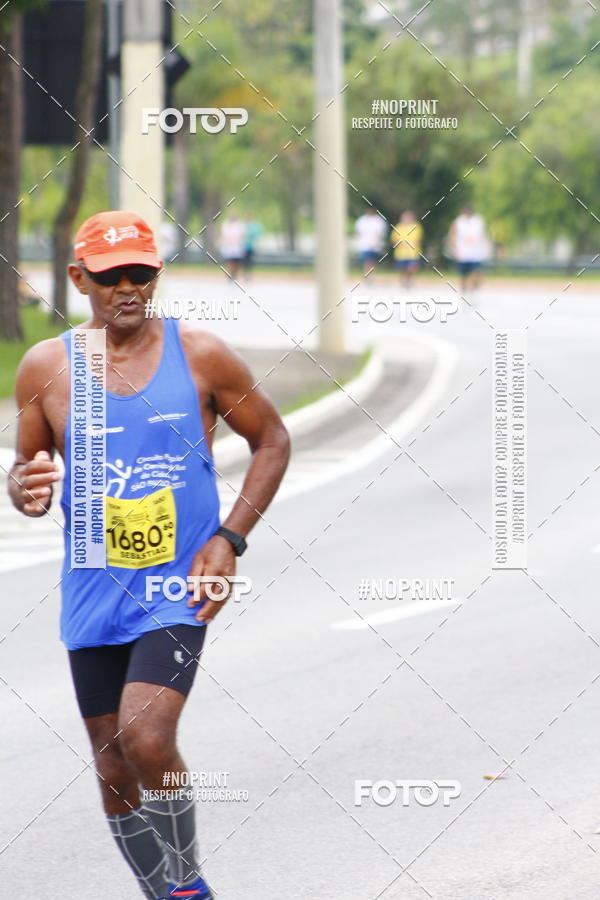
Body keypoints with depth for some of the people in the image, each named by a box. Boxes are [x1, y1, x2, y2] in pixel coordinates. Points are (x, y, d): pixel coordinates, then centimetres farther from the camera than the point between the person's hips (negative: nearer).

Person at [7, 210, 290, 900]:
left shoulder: (200, 356, -3)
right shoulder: (45, 367, 1)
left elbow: (271, 440, 8)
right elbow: (25, 469, 11)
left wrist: (229, 539, -3)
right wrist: (26, 491, -15)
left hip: (178, 589, -3)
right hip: (92, 596, 3)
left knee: (146, 738, -22)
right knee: (115, 771, 7)